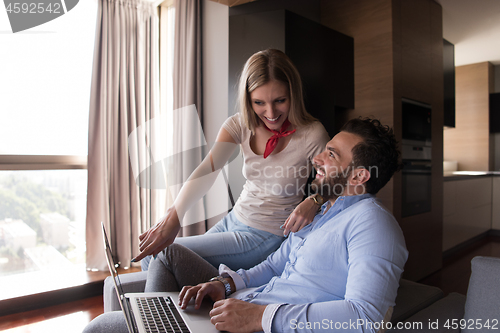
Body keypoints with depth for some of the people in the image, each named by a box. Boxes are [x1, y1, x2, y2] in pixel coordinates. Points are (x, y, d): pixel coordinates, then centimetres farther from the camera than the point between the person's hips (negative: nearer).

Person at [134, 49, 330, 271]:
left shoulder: (311, 134, -19)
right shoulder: (239, 125, -8)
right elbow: (207, 170, -22)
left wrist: (313, 202, -32)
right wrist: (173, 215, -37)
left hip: (266, 236, -5)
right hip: (234, 219, 5)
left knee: (162, 256, -5)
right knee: (150, 251, 14)